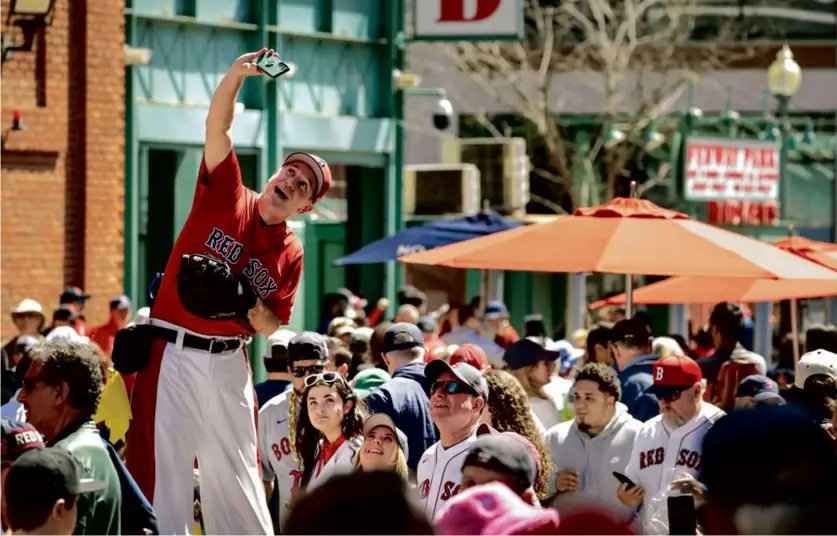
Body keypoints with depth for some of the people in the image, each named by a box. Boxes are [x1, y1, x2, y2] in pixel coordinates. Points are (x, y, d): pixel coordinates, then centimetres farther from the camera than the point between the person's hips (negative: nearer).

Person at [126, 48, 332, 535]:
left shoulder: (291, 254, 6)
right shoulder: (226, 195, 1)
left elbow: (273, 328, 8)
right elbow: (217, 125, -11)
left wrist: (250, 305, -13)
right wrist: (238, 73, -27)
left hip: (229, 362, 3)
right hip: (172, 353, -2)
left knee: (236, 472, 9)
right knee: (162, 467, -4)